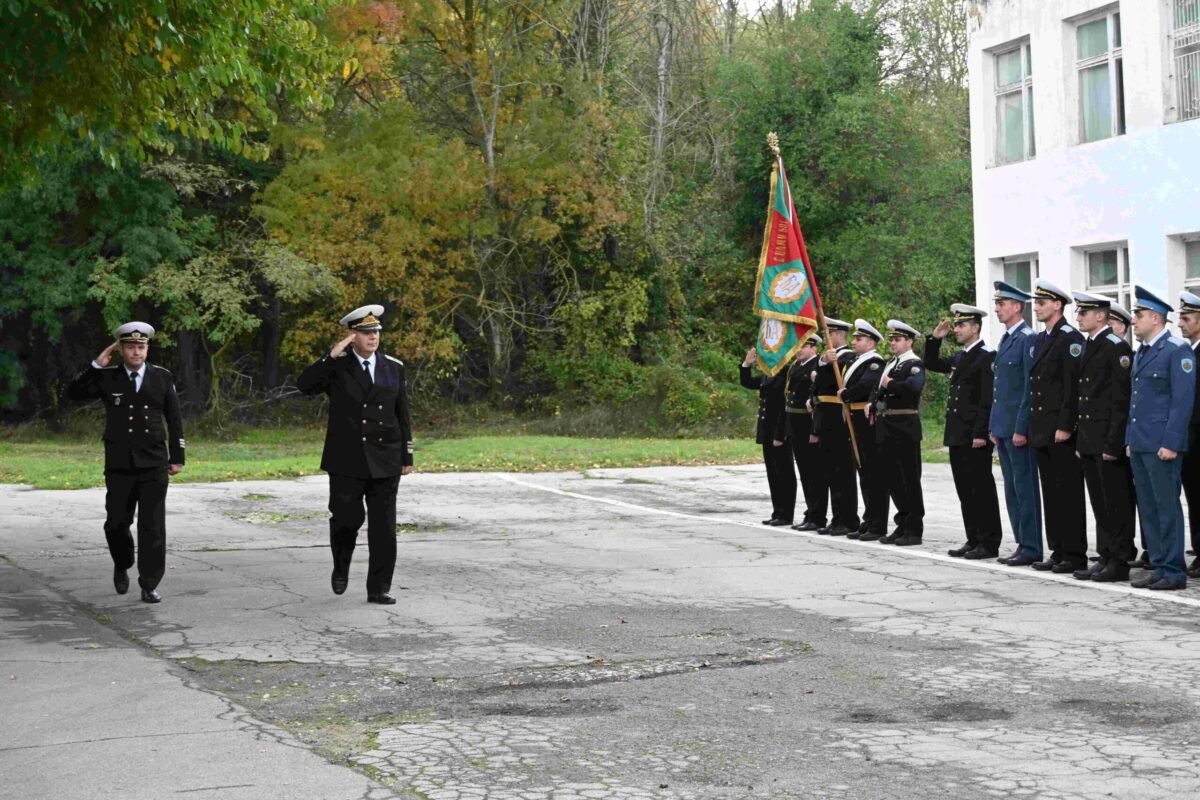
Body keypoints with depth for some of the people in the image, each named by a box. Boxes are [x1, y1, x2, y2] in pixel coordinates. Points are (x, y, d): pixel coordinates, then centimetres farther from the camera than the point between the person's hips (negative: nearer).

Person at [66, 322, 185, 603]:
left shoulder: (162, 377, 2)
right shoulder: (107, 378, 2)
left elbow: (174, 419, 6)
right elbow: (74, 393, -6)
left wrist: (177, 457, 3)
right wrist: (96, 366, -13)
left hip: (154, 464, -1)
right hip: (119, 465, 1)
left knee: (153, 525, -4)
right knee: (116, 522, 7)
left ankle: (149, 585, 3)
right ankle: (122, 566, 35)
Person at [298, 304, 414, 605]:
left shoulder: (394, 367, 9)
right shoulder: (337, 367, 1)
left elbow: (403, 414, 13)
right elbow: (305, 385, -16)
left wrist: (407, 456, 10)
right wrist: (331, 356, -22)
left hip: (385, 461, 2)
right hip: (347, 461, -2)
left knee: (383, 527, 1)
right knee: (347, 519, -1)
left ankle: (379, 588, 8)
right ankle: (341, 568, 28)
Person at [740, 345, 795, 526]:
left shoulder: (786, 376, -16)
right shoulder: (767, 376, 11)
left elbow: (785, 407, -20)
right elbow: (747, 382, 23)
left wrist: (779, 436, -21)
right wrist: (747, 365, 6)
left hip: (780, 433, -9)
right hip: (767, 432, 9)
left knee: (784, 473, -2)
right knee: (772, 473, 12)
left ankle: (785, 515, 3)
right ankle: (778, 512, 18)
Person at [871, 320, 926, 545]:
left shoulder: (915, 364, -8)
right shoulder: (891, 364, 19)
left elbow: (913, 385, -27)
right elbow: (879, 389, 29)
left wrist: (889, 385, -15)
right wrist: (873, 403, 10)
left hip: (906, 428, -9)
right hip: (886, 428, 9)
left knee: (910, 478, -4)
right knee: (891, 477, 11)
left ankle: (914, 529, 1)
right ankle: (903, 524, 19)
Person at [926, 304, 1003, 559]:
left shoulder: (987, 357, -11)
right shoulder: (959, 358, 16)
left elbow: (988, 400, -16)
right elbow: (931, 364, 27)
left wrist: (980, 433, -21)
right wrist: (935, 338, 12)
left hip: (975, 436, -9)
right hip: (957, 435, 9)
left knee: (982, 489, -4)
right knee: (965, 490, 11)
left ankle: (989, 543, 0)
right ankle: (973, 540, 17)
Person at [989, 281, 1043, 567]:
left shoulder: (1028, 339, -11)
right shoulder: (1005, 340, 17)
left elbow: (1030, 387, -16)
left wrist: (1021, 428, -19)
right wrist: (993, 426, 17)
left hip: (1018, 427, -9)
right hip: (1003, 426, 9)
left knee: (1025, 487, -5)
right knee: (1012, 489, 11)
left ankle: (1031, 548, -2)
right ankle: (1023, 544, 16)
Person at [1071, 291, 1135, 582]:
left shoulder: (1117, 348, -11)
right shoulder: (1086, 348, 16)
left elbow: (1122, 400, -15)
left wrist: (1113, 443, -19)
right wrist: (1079, 440, 15)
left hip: (1108, 439, -9)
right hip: (1088, 440, 9)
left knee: (1116, 502, -3)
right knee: (1100, 503, 12)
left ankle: (1120, 561, 1)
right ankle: (1105, 556, 17)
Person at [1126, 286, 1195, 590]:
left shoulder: (1178, 351, -10)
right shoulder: (1141, 353, 17)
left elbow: (1183, 401, -15)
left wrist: (1171, 443, -18)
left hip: (1161, 446, -9)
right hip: (1139, 445, 9)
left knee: (1167, 508, -5)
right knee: (1148, 509, 11)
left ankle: (1174, 571, 0)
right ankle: (1159, 567, 17)